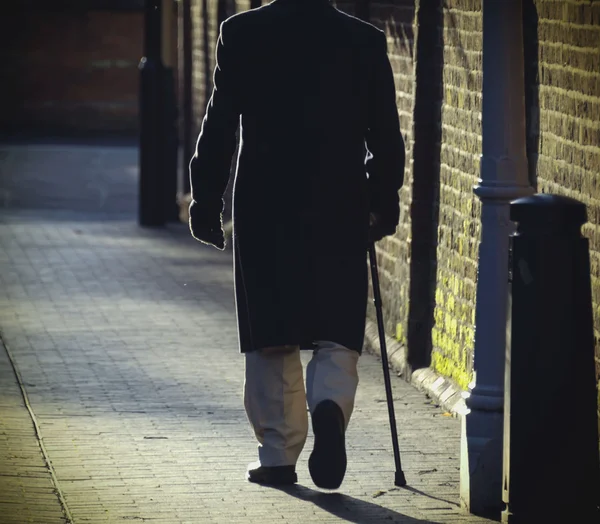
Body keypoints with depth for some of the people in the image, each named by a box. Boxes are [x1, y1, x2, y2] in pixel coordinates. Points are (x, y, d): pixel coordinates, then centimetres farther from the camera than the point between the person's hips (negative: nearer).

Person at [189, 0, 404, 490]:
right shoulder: (366, 41, 0)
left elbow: (219, 124, -1)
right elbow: (386, 137, 3)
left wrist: (206, 200, 6)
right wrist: (384, 204, 14)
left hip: (263, 210, 0)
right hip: (341, 211, 0)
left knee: (271, 339, 9)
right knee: (337, 334, 5)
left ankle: (278, 455, 10)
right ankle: (330, 404, -23)